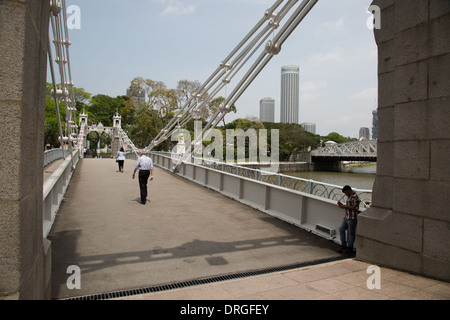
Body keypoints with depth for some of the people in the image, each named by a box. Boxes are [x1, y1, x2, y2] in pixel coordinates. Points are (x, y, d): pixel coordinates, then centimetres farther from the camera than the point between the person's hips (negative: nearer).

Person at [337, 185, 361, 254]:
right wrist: (343, 206, 7)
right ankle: (343, 246, 20)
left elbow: (355, 207, -21)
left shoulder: (355, 197, -15)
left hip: (352, 218, -10)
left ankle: (350, 248, 13)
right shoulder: (348, 196, 15)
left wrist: (345, 206, -17)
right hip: (346, 217, 10)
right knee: (341, 230, 10)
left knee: (351, 233, 2)